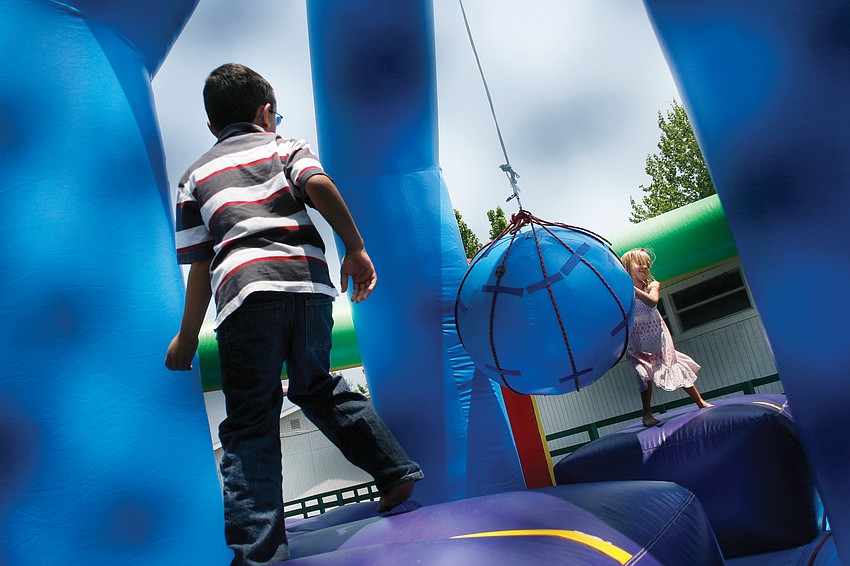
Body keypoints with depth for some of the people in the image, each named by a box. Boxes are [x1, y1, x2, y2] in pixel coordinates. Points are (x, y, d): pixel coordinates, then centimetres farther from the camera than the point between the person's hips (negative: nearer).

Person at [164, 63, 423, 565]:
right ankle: (396, 471, 24)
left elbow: (200, 265, 17)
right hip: (309, 280, 2)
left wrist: (187, 338, 23)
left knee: (250, 423, 2)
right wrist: (355, 248, -2)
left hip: (247, 291, -1)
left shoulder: (196, 176, 25)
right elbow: (318, 185, -3)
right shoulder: (286, 146, 22)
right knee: (317, 387, 23)